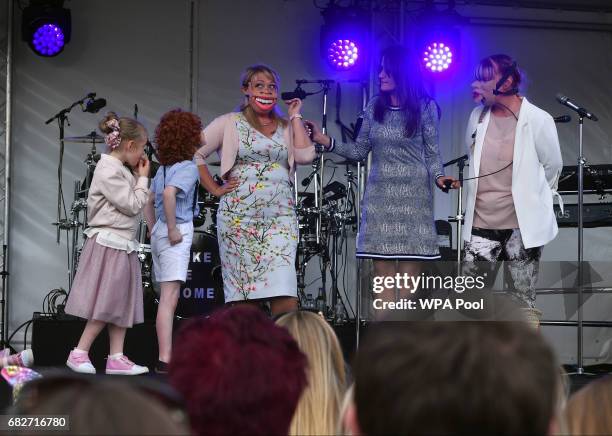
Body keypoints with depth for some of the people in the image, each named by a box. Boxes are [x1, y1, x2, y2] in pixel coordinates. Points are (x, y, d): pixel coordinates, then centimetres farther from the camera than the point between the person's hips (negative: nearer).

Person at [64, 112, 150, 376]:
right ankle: (79, 354, 0)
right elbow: (132, 206, -17)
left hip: (122, 245, 10)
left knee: (121, 302, 8)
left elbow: (132, 204, 17)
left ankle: (116, 358, 9)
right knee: (107, 303, -7)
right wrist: (143, 178, -5)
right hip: (109, 243, -10)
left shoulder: (120, 169, 14)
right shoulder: (109, 170, -16)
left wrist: (138, 178, 10)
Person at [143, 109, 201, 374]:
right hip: (177, 234, -9)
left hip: (159, 234, 9)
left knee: (167, 298, 13)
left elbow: (148, 202, 21)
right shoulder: (188, 167, -10)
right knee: (169, 298, -12)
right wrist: (173, 228, -19)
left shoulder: (163, 168, 15)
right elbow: (169, 193, -27)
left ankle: (166, 356, 16)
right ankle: (165, 360, -16)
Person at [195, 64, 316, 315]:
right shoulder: (230, 123, 7)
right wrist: (215, 189, -2)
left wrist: (295, 117, 7)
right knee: (242, 298, 0)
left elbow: (306, 155, -1)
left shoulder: (286, 127, 16)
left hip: (280, 217, 2)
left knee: (284, 294, -14)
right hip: (239, 217, -2)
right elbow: (194, 153, 4)